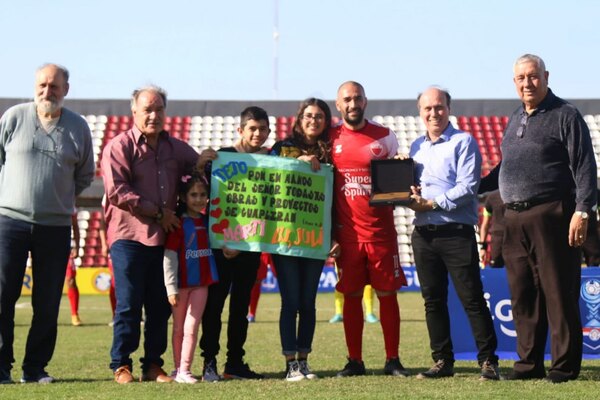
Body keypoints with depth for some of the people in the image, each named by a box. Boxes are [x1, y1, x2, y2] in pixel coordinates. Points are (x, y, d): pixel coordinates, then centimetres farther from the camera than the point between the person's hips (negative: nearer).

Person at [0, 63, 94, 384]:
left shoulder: (78, 127, 7)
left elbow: (85, 175, 17)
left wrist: (60, 199, 10)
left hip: (56, 226, 2)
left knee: (47, 303, 4)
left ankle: (35, 367, 13)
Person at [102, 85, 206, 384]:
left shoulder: (175, 147, 16)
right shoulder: (119, 147, -2)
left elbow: (199, 168, 26)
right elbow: (116, 192, -11)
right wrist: (158, 212, -9)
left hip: (164, 237, 5)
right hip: (129, 236, -5)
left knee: (160, 306, 6)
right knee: (129, 305, -3)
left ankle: (153, 365, 13)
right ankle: (121, 365, 7)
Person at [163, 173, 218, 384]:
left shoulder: (207, 221, 7)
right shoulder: (178, 224, -9)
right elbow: (169, 257, -12)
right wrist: (171, 288, -15)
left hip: (201, 283, 4)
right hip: (182, 284, -4)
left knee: (191, 329, -1)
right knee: (179, 329, 8)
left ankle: (185, 370, 1)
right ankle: (178, 369, 17)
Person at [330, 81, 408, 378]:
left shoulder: (384, 137, 6)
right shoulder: (331, 139, 7)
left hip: (381, 228, 0)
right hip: (346, 230, 1)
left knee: (387, 293, 0)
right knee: (351, 295, 4)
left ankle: (392, 360, 7)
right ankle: (354, 361, 11)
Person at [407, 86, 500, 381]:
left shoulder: (463, 142, -2)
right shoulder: (416, 147, 17)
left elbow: (467, 188, -12)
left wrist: (431, 203, -16)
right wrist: (410, 198, -2)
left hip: (456, 232, -6)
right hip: (423, 233, 6)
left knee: (472, 299, -5)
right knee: (433, 300, 8)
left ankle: (488, 361, 0)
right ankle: (442, 361, 16)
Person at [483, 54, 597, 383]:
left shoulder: (565, 116, -3)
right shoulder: (514, 120, 19)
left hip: (551, 217, -7)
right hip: (514, 218, 7)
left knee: (558, 294, -4)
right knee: (522, 297, 9)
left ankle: (565, 365, 2)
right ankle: (529, 364, 16)